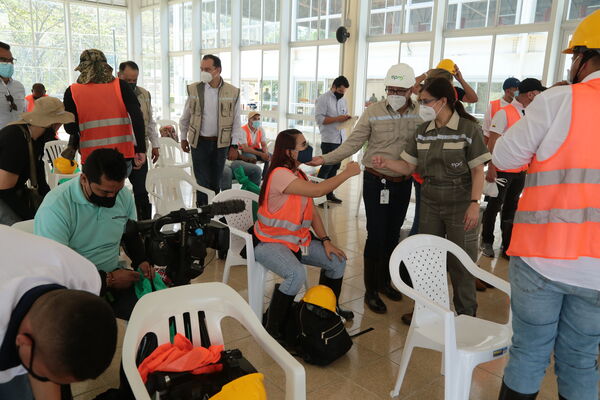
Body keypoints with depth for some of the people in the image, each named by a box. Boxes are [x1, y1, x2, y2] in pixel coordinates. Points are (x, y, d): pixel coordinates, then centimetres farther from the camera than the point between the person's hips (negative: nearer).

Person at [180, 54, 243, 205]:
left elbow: (236, 122, 1)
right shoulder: (194, 89, -2)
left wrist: (235, 145, -3)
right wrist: (183, 138, 12)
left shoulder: (232, 92, -3)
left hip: (220, 143, 1)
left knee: (215, 181, 10)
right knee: (202, 181, -1)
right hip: (199, 142, 0)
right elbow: (185, 117, 9)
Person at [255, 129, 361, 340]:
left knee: (337, 261, 3)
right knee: (297, 275, -33)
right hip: (271, 243, -9)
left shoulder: (299, 174, 8)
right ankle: (272, 328, -15)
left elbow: (312, 212, 8)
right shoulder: (279, 174, -21)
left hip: (298, 240, 9)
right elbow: (317, 190, -29)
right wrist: (347, 173, -17)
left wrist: (325, 241, -1)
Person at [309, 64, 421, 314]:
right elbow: (353, 143, -10)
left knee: (393, 235, 15)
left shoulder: (420, 115, -1)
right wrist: (325, 159, -18)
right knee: (376, 235, -1)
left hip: (403, 183, 3)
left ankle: (384, 281, 33)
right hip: (376, 182, -3)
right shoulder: (373, 112, -9)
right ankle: (371, 290, 15)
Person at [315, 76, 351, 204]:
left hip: (341, 140, 7)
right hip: (329, 140, -7)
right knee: (326, 167, -4)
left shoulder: (343, 100, 15)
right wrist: (337, 119, -21)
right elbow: (319, 118, -16)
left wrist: (347, 118, 2)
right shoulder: (323, 99, -7)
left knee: (335, 167, 11)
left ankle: (329, 193, 22)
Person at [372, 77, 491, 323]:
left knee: (461, 261, 3)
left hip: (460, 205, -5)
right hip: (430, 203, 5)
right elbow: (408, 166, 6)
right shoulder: (423, 131, 6)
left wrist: (474, 204, -16)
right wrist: (385, 163, -11)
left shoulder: (468, 129, -9)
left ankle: (466, 313, 21)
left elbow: (477, 171, -9)